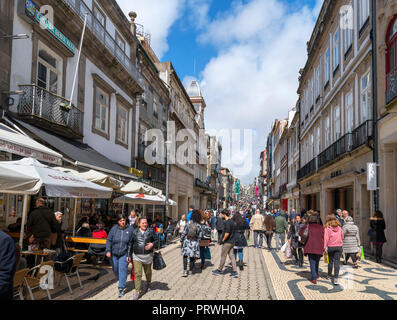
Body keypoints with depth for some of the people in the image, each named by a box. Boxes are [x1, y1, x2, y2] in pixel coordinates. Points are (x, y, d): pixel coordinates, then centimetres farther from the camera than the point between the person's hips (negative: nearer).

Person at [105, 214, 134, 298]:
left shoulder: (130, 229, -5)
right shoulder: (114, 229, -3)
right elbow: (109, 240, 1)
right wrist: (108, 250, -11)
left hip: (124, 254, -3)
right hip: (114, 254, 3)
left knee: (122, 270, -8)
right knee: (115, 270, 15)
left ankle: (121, 289, -1)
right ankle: (122, 281, 41)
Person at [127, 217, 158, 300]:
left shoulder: (150, 231, -2)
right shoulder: (134, 232, 0)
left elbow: (156, 241, 2)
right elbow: (130, 244, 7)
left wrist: (152, 244, -20)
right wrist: (129, 255, 6)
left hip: (148, 256, 0)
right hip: (137, 256, 0)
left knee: (148, 272, 17)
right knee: (137, 274, -8)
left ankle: (148, 284, 45)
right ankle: (138, 292, -1)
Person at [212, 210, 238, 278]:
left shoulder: (227, 222, -19)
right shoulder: (232, 221, 11)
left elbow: (227, 233, -26)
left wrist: (223, 240, -13)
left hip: (227, 242, -9)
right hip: (232, 241, 9)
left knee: (223, 256, 4)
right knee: (231, 256, 9)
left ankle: (219, 270, 16)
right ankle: (235, 272, 6)